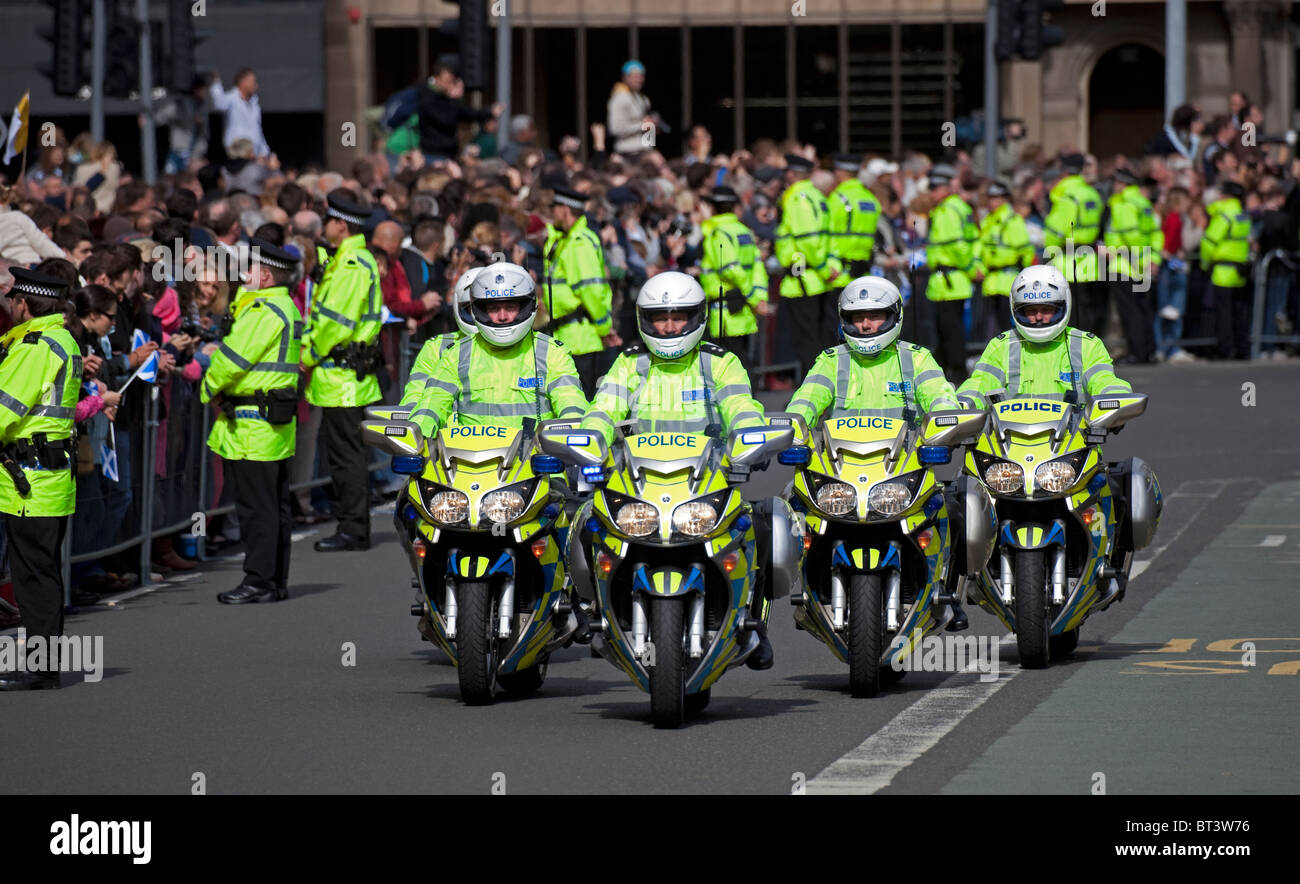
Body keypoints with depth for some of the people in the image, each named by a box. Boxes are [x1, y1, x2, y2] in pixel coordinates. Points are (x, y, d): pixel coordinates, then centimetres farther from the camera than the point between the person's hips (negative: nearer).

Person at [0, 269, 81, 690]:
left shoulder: (37, 348, -16)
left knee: (34, 572, -6)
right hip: (51, 476, 10)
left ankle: (39, 667, -4)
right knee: (42, 572, 13)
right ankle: (46, 665, 17)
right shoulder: (64, 340, 15)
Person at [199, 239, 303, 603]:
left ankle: (259, 581, -6)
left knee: (256, 506, -7)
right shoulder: (286, 307, 17)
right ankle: (276, 582, 16)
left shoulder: (266, 312, -16)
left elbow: (233, 358, -15)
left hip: (254, 424, -10)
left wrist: (209, 386, 0)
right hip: (276, 422, 10)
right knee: (274, 504, 12)